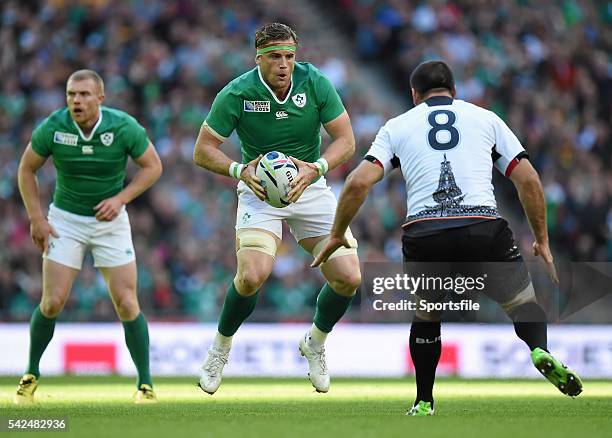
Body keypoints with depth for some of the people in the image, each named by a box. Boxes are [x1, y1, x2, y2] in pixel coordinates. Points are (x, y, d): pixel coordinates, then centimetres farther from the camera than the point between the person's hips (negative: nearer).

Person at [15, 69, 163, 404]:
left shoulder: (124, 127, -17)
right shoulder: (52, 127, -15)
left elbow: (153, 166, -4)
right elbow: (27, 168, 0)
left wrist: (119, 199, -16)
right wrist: (36, 218, -6)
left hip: (110, 220, 0)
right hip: (65, 219, 0)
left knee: (126, 304, -6)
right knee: (52, 302, -8)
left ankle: (145, 384, 8)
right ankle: (31, 375, 15)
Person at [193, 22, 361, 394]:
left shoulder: (316, 84, -12)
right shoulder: (237, 94, -17)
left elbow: (345, 140, -8)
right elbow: (204, 150, -11)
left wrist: (317, 169, -26)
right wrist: (240, 171, -29)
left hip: (310, 187, 3)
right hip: (260, 190, -2)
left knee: (348, 279, -9)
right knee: (252, 276, -25)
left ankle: (315, 343, 22)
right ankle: (221, 348, 5)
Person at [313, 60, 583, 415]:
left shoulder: (397, 126, 19)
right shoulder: (486, 118, 20)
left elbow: (359, 182, 7)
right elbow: (529, 180, 14)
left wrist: (337, 236, 18)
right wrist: (542, 240, 21)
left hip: (423, 235, 1)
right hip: (483, 224, -1)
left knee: (426, 316, 25)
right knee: (524, 302, 15)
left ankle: (424, 404, 22)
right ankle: (540, 350, -16)